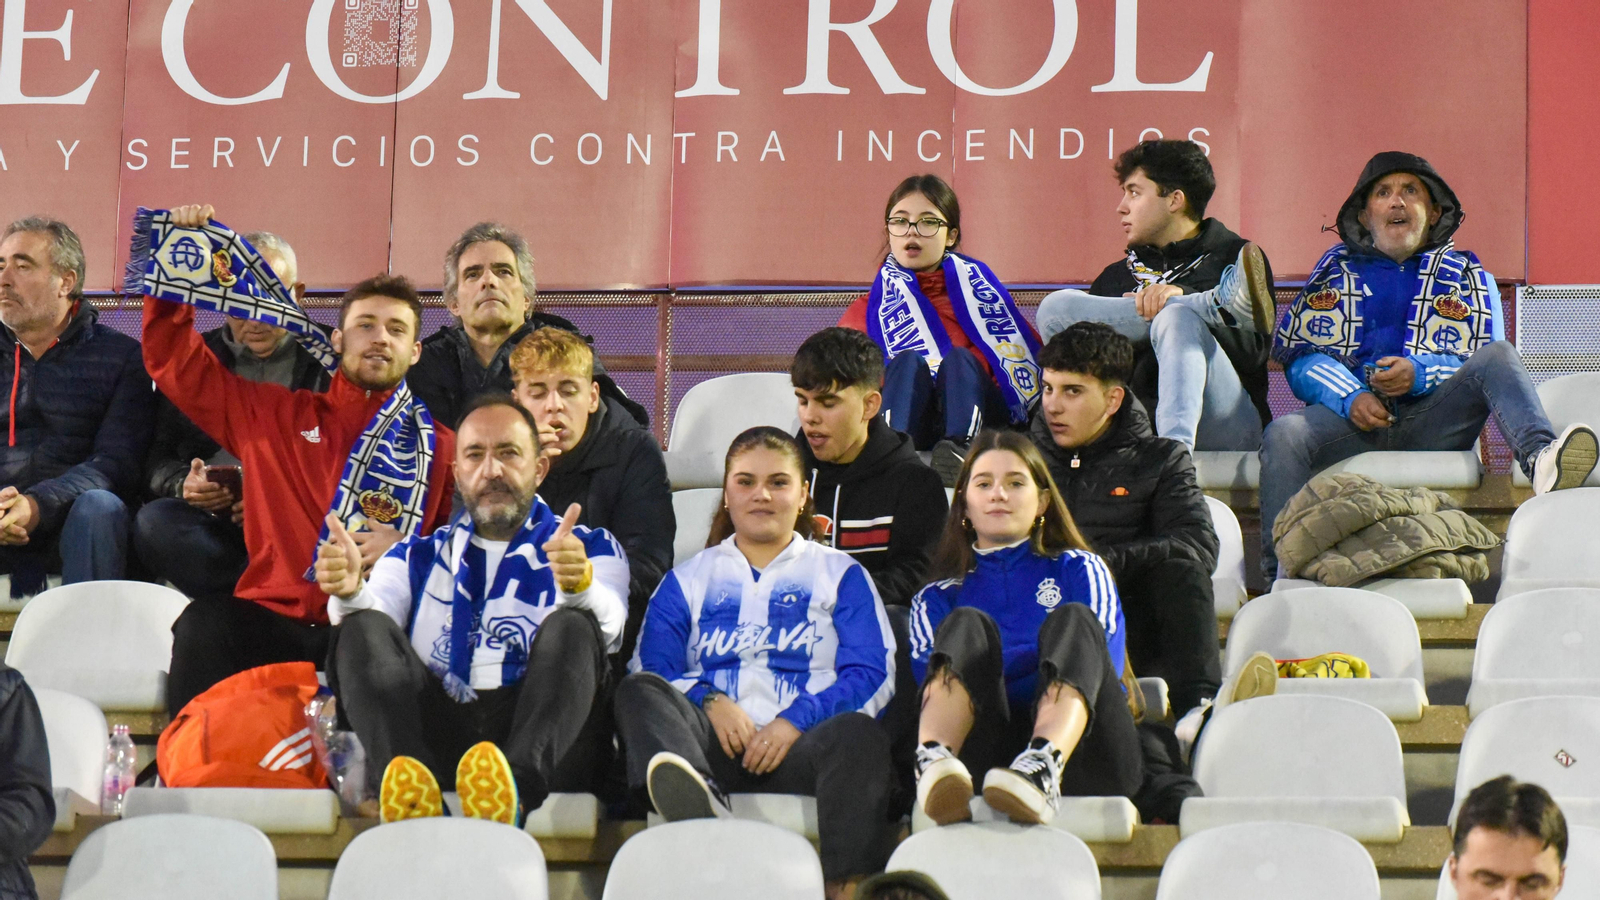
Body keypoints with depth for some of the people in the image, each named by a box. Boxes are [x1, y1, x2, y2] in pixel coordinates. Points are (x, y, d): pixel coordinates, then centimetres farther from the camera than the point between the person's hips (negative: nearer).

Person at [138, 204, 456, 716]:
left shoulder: (439, 447, 17)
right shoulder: (274, 414, 22)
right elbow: (175, 362, 25)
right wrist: (175, 268, 18)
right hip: (273, 620, 1)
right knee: (204, 624, -33)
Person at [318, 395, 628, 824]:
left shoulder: (589, 549, 20)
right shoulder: (417, 558, 28)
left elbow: (606, 626, -5)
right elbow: (372, 624, 5)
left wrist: (580, 585, -30)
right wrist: (350, 592, -21)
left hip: (538, 738, -2)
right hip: (434, 734, 2)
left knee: (572, 628, -26)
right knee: (363, 629, -18)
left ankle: (516, 785, -53)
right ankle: (411, 790, -43)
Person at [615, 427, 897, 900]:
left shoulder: (841, 574, 23)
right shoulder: (687, 580, 27)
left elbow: (871, 674, 8)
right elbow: (652, 670, 11)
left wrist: (795, 721, -10)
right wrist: (709, 702, -10)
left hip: (799, 744, -1)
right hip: (711, 739, 1)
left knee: (860, 736, -36)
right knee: (637, 692, -29)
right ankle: (698, 800, -60)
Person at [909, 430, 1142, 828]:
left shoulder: (1078, 570, 27)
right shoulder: (939, 599, 28)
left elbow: (1106, 667, 9)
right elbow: (930, 679, 8)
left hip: (1079, 751, 0)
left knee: (1073, 620, -25)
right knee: (966, 626, -22)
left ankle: (1043, 768, -58)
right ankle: (934, 762, -56)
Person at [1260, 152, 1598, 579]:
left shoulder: (1465, 275, 20)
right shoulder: (1336, 268, 22)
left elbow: (1482, 364, 7)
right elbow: (1303, 357, 10)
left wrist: (1418, 374, -14)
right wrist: (1351, 397, -11)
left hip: (1432, 422, 0)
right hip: (1353, 415, 0)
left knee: (1498, 354, -25)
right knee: (1283, 436, -30)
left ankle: (1540, 458, -53)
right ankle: (1279, 573, -33)